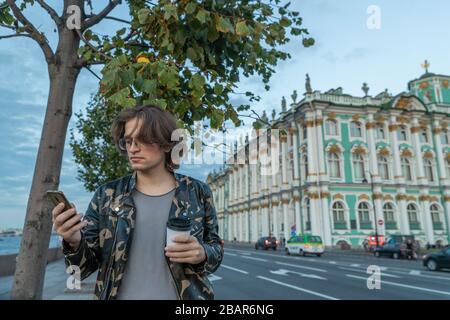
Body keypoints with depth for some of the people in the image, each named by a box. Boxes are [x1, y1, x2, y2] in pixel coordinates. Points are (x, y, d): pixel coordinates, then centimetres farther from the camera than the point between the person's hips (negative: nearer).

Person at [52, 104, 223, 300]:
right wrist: (74, 242, -23)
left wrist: (202, 254, -19)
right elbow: (85, 267, -3)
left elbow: (216, 249, 2)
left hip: (185, 295, 0)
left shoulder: (197, 193, -6)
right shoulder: (107, 196, -4)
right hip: (121, 295, 1)